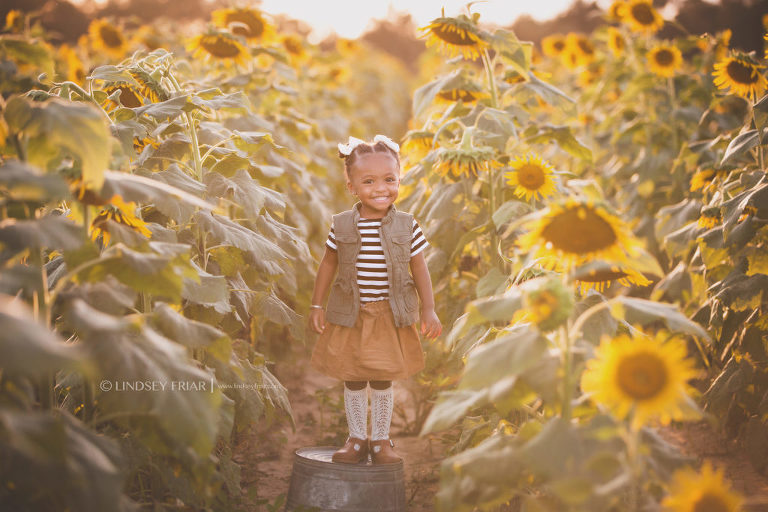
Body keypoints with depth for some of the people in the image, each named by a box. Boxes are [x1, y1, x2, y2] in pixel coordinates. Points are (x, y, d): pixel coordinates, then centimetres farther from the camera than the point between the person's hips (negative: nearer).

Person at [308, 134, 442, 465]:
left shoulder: (407, 227, -5)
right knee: (352, 380, 9)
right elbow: (328, 264, 6)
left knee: (383, 381, 8)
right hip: (349, 316, 1)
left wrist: (429, 311, -1)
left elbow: (419, 269, 2)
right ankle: (356, 439, 25)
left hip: (391, 316, 0)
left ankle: (381, 440, 24)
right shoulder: (342, 226, -5)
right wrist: (317, 306, 6)